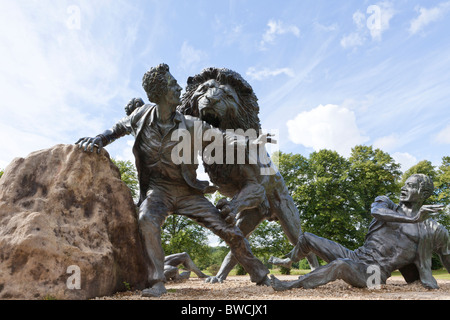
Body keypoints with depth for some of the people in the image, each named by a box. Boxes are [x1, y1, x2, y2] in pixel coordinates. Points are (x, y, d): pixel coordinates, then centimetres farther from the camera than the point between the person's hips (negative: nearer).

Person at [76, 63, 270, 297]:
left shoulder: (190, 126, -10)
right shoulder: (143, 115, -5)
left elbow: (221, 137, -9)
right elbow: (118, 129, 11)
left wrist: (251, 144, -23)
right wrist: (98, 140, -7)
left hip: (187, 192, 1)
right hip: (158, 189, 0)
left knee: (229, 231, -4)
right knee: (147, 219, -37)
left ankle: (260, 276, 18)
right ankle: (157, 283, -21)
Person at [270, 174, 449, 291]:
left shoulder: (434, 231, 4)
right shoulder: (386, 204, 8)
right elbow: (376, 211, -17)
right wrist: (412, 218, -30)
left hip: (373, 274, -5)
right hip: (355, 257, 5)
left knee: (341, 264, -40)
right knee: (306, 239, 4)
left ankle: (290, 286, -28)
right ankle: (289, 261, 37)